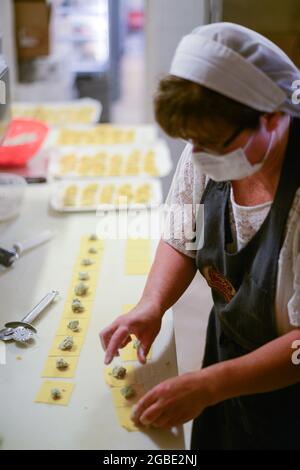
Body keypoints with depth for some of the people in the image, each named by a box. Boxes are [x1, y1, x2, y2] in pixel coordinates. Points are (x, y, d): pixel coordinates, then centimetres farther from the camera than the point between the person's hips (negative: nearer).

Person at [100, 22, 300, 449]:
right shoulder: (203, 157, -16)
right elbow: (181, 240, 1)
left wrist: (206, 385, -30)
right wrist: (151, 306, -16)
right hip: (226, 346, 5)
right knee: (210, 437, 25)